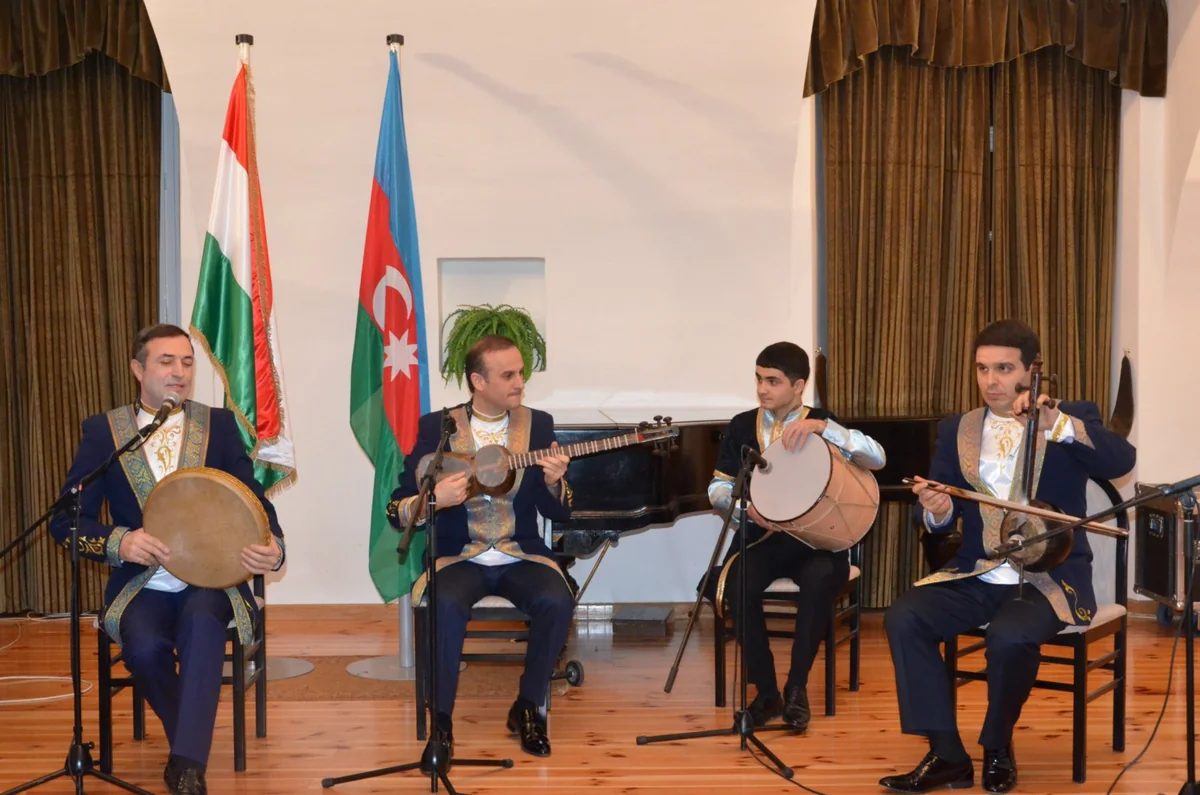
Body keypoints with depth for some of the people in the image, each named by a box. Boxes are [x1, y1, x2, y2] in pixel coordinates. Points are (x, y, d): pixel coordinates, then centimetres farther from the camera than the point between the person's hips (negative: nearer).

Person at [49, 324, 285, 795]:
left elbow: (253, 500, 0)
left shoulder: (219, 425, 5)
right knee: (145, 647, -32)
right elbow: (66, 520, 1)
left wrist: (272, 545, -23)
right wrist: (118, 542, -19)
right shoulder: (103, 432, 3)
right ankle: (191, 748, -5)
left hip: (211, 580, 0)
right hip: (141, 586, 0)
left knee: (202, 623, -35)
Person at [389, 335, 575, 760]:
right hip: (458, 557, -2)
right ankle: (441, 719, -20)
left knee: (556, 602, -28)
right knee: (446, 605, -34)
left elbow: (557, 513, 4)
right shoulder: (436, 428, -1)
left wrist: (554, 483, -18)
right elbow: (397, 513, -3)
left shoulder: (538, 424, 5)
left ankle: (528, 707, -8)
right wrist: (434, 498, -23)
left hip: (521, 557, 2)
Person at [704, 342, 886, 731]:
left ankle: (797, 688, -18)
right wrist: (745, 503, -15)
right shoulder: (742, 426, 6)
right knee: (737, 584, -31)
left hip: (816, 539, -2)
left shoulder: (822, 423, 0)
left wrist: (821, 426, -29)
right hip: (760, 536, 2)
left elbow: (878, 458, -16)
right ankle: (766, 690, -13)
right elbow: (717, 489, 9)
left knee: (819, 580, -36)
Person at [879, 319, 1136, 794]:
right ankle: (946, 754, -13)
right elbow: (938, 522, 6)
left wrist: (1058, 425, -30)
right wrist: (938, 511, -20)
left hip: (1051, 578, -4)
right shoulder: (956, 431, 10)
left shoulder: (1073, 417, 2)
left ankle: (997, 749, -5)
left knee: (1010, 637, -34)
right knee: (903, 618, -21)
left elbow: (1122, 461, -18)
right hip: (976, 577, 4)